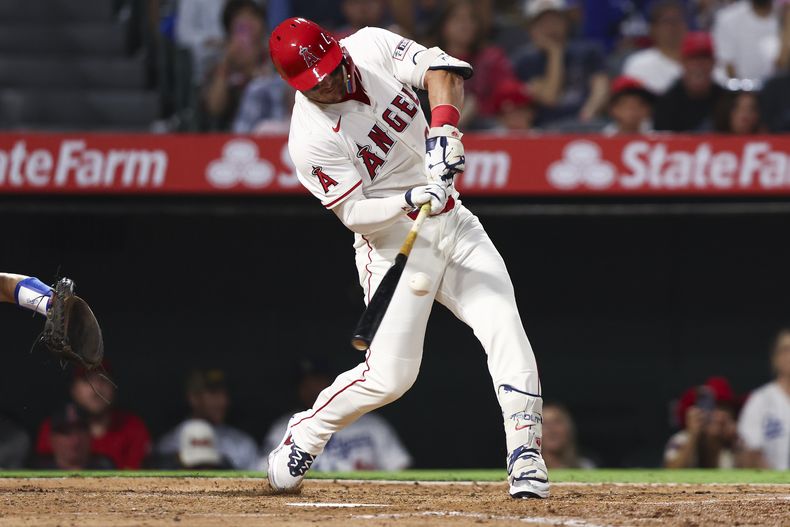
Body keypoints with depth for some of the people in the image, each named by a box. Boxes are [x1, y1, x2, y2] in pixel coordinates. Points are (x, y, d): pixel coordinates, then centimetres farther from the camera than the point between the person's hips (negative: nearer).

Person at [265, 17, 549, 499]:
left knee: (506, 331, -12)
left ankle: (527, 461, -11)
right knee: (389, 376, -9)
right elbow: (353, 213, -17)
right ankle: (302, 438, 15)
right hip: (393, 244, -5)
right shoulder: (311, 139, -18)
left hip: (454, 224, 5)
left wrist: (444, 129, -31)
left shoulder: (371, 47, -5)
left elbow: (444, 69, -14)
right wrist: (410, 201, -34)